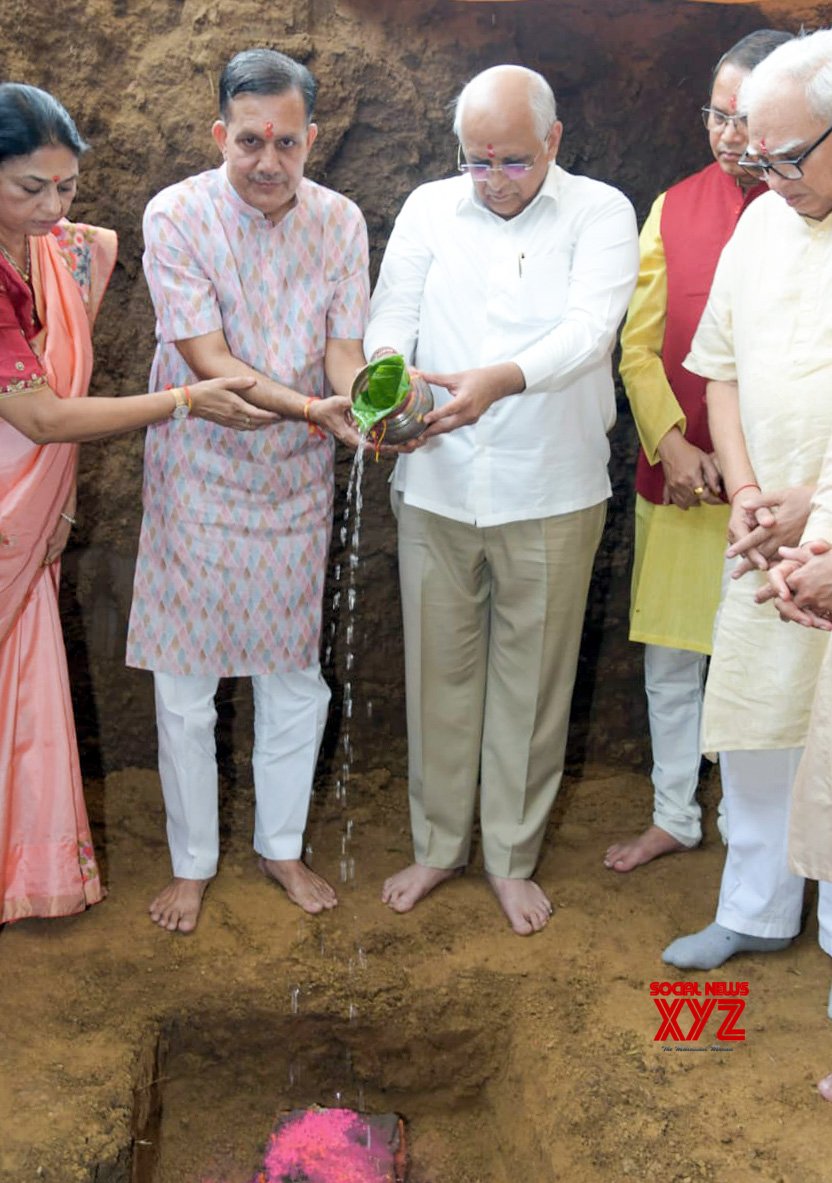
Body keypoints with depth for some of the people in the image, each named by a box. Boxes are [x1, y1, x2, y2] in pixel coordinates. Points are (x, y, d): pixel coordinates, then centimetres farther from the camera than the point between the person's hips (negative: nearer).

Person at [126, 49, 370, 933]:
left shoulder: (339, 220, -2)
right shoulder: (175, 216, -13)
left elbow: (344, 350, -6)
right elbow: (207, 360, -19)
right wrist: (312, 408, -34)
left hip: (295, 480, 3)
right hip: (199, 480, -2)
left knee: (296, 678, 11)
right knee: (185, 685, 6)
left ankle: (281, 846, 32)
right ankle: (191, 863, 26)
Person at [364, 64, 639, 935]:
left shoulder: (601, 213, -2)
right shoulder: (429, 209, 7)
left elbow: (589, 329, -18)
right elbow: (390, 318, 0)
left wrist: (500, 379, -37)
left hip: (551, 494, -2)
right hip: (436, 485, 2)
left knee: (532, 677, 8)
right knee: (438, 669, 11)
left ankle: (512, 856, 27)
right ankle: (437, 844, 30)